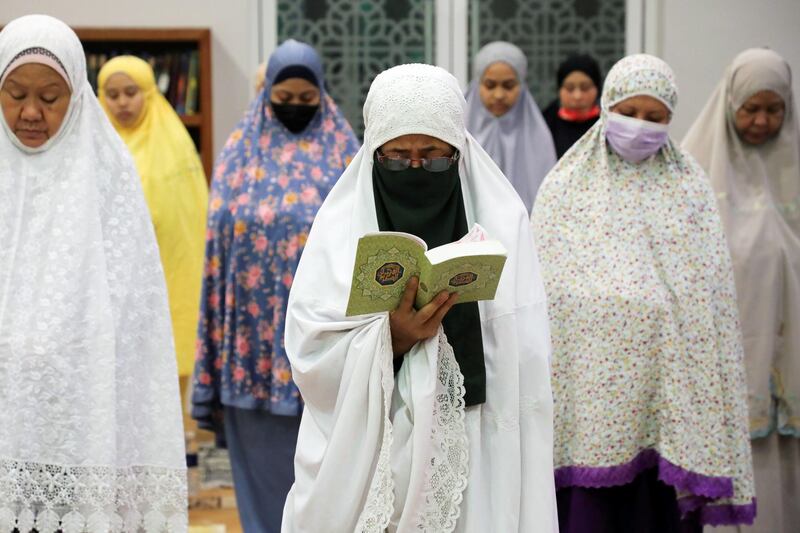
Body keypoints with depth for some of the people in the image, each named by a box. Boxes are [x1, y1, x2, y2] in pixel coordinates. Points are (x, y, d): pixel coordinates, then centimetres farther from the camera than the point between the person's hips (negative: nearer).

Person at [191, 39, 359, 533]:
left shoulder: (343, 153, 4)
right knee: (262, 451, 7)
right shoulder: (241, 150, 6)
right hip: (256, 331, 1)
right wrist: (217, 339, 0)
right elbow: (219, 239, 4)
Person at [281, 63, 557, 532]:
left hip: (476, 455, 0)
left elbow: (525, 366, -3)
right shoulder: (342, 222, -1)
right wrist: (391, 337, -20)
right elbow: (309, 353, -8)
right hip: (366, 454, 0)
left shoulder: (502, 219, -1)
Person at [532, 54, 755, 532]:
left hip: (665, 389, 0)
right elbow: (540, 293, 4)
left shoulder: (691, 189, 6)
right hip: (586, 385, 0)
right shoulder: (565, 186, 5)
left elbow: (711, 297, 4)